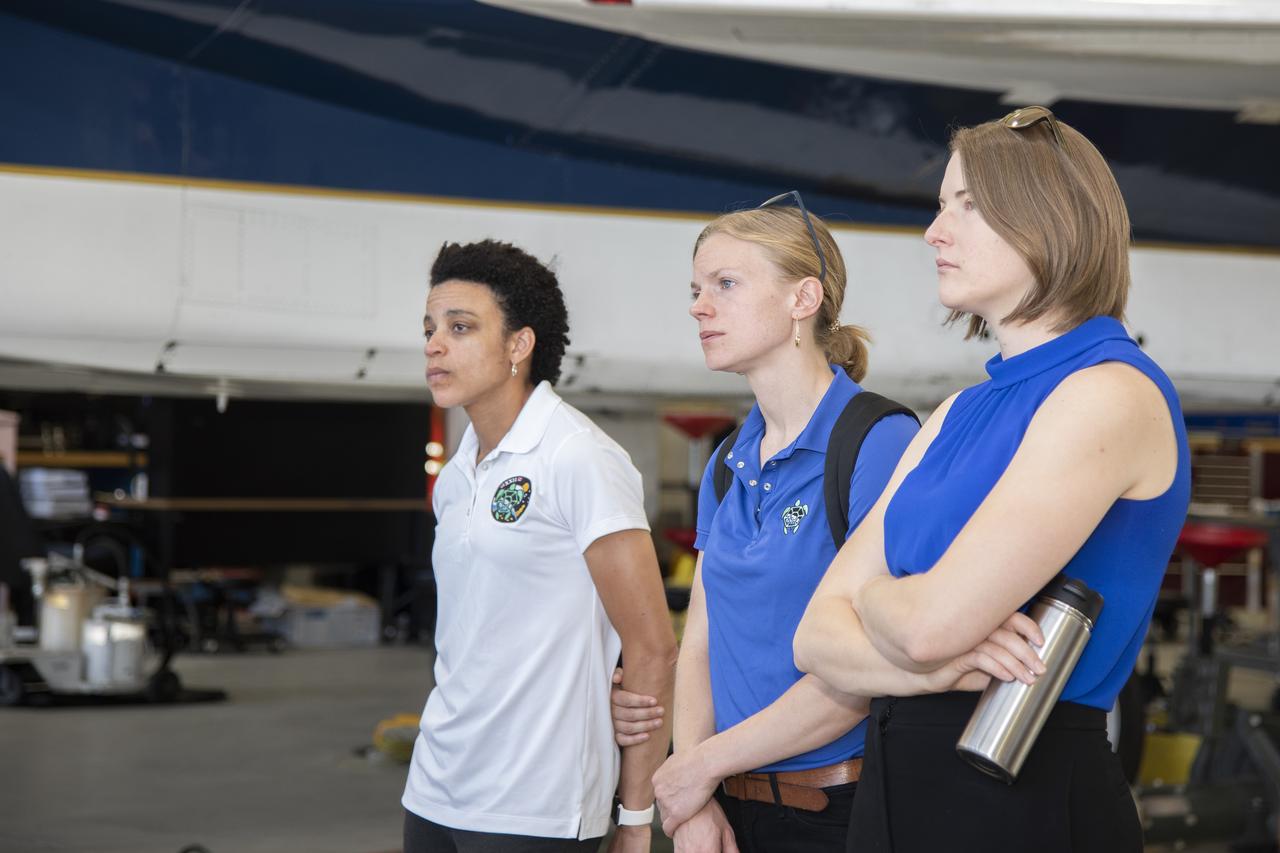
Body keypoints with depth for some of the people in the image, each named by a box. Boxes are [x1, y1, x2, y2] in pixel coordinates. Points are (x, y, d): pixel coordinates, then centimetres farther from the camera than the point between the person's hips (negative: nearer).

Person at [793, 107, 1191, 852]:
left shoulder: (1111, 393, -13)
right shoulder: (958, 415, 11)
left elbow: (932, 622, -22)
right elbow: (820, 634, 5)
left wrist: (873, 595, 0)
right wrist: (938, 663, -15)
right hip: (898, 790, 7)